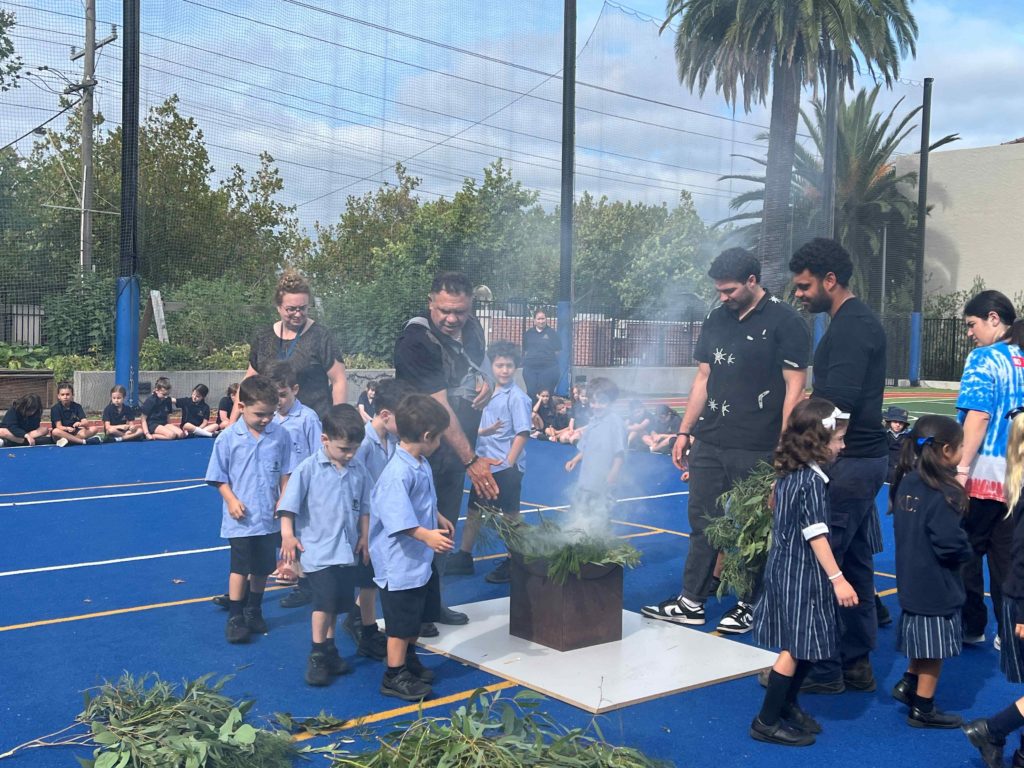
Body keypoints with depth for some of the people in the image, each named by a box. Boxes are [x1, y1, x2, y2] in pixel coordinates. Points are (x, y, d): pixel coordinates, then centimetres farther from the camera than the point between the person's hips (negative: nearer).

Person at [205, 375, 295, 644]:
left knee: (262, 567, 14)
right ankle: (235, 617, 14)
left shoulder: (280, 435, -4)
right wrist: (231, 500, -14)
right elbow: (219, 476, -2)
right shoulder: (228, 438, -9)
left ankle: (253, 611, 32)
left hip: (269, 517, 3)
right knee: (240, 567, 1)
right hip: (241, 518, -3)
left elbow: (285, 472, 5)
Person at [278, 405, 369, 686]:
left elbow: (365, 507, 11)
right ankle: (317, 656, 4)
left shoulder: (359, 471, 2)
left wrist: (364, 537, 8)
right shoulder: (309, 468, -10)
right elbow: (288, 504, -9)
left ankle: (329, 650, 30)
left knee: (337, 603, 13)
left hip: (347, 550, 5)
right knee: (325, 599, -11)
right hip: (318, 549, -5)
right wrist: (287, 534, -17)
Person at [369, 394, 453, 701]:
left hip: (422, 558, 10)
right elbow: (398, 518, -34)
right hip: (401, 563, -10)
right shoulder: (398, 473, -28)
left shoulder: (421, 465, 4)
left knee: (417, 616, 24)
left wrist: (440, 520, 29)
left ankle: (409, 660, 43)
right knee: (401, 622, 3)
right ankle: (395, 677, 17)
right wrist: (427, 535, -39)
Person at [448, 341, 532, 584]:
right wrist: (483, 430, -6)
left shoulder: (517, 397, -12)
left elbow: (522, 434, -15)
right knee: (474, 511, 14)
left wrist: (508, 463, -16)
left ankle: (512, 564, 14)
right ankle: (463, 558, 26)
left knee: (510, 516, 3)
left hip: (506, 467, -7)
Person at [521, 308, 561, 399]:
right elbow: (524, 350, 16)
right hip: (530, 368, 3)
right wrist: (525, 362, 8)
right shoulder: (528, 333, 11)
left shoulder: (552, 333, 2)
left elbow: (557, 351, 4)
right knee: (531, 392, 0)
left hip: (548, 368, -3)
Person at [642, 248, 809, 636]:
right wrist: (684, 431, 13)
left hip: (757, 450, -6)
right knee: (702, 522, 9)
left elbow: (794, 387, -10)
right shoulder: (716, 320, 11)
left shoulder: (784, 322, -7)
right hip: (710, 443, 6)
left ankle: (748, 606, 18)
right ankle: (691, 602, 17)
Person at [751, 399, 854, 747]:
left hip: (786, 568, 9)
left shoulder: (788, 473, 6)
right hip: (801, 575, -9)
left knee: (804, 645, 19)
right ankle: (767, 722, 6)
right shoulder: (812, 480, -20)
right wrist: (838, 579, -21)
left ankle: (788, 704, 33)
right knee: (796, 648, -1)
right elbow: (816, 535, -22)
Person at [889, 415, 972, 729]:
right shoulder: (942, 493, -25)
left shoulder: (906, 482, 0)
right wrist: (966, 552, -6)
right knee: (935, 648, 7)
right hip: (937, 585, -8)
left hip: (911, 577, 8)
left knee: (923, 638, 25)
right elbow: (950, 544, -26)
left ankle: (908, 684, 31)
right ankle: (923, 709, 17)